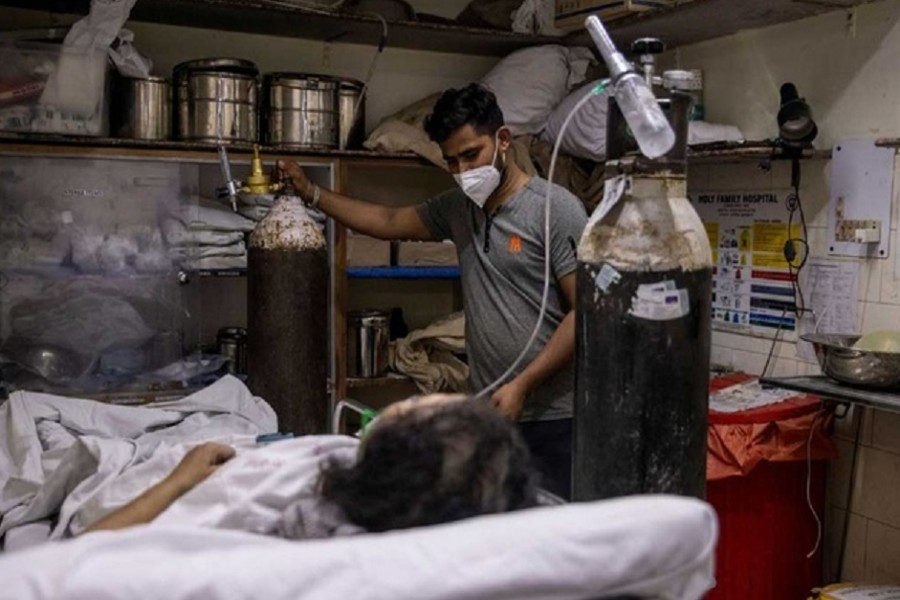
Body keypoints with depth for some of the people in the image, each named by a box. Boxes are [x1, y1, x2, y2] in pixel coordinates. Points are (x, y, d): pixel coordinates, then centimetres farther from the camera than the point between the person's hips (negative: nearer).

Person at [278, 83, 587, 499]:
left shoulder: (556, 209, -10)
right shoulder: (458, 207, 11)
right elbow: (389, 222, 24)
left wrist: (522, 385, -16)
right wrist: (311, 193, 21)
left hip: (552, 417, -5)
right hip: (489, 409, 6)